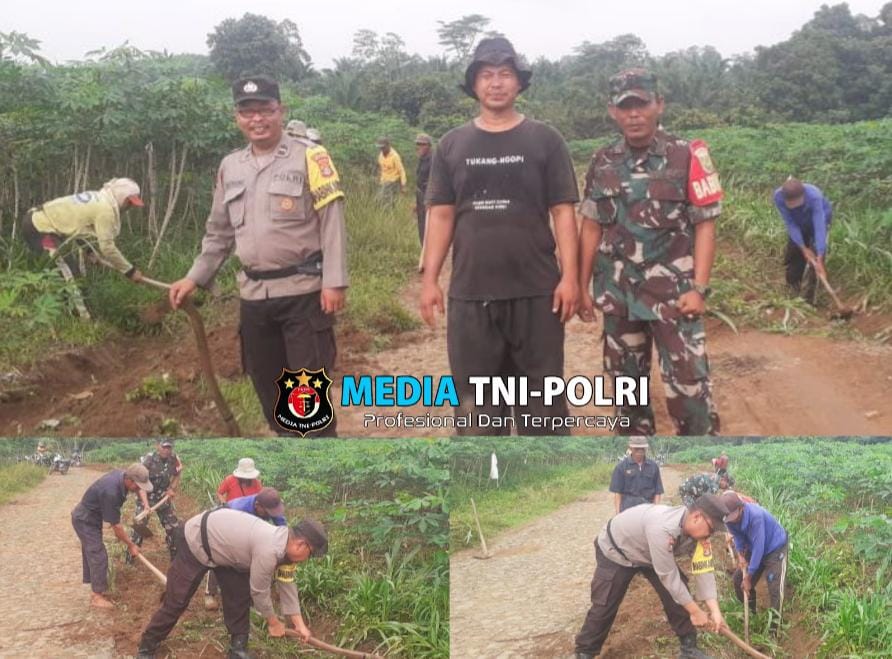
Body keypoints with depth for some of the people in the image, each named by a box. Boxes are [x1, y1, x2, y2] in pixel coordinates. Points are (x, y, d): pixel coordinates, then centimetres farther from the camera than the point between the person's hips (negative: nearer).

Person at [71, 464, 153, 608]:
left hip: (90, 517, 9)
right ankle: (97, 596, 2)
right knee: (99, 556, -7)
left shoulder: (121, 474, -13)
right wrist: (131, 545, -16)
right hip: (85, 521, -9)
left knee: (92, 553, 16)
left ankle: (97, 590, 26)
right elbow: (115, 525, -27)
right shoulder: (111, 492, -38)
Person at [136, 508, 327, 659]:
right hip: (197, 541, -9)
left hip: (222, 543, 9)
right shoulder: (269, 551, -35)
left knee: (239, 594, 5)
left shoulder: (283, 541, -7)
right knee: (176, 600, -2)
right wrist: (273, 622, -6)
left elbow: (287, 583, 4)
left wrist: (299, 624, 5)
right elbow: (259, 592, -23)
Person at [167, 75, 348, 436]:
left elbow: (332, 222, -10)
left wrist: (333, 282, -16)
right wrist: (195, 277, 14)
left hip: (303, 291, -6)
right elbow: (219, 231, 20)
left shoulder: (309, 156, -5)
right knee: (267, 381, 14)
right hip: (253, 294, 6)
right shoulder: (230, 167, 12)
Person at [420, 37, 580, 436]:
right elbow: (441, 214, 8)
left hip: (535, 292, -2)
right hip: (470, 294, 2)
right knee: (476, 400, 9)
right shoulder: (452, 145, 8)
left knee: (542, 396, 6)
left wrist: (569, 276, -8)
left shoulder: (544, 140, 2)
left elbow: (563, 211, 0)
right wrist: (429, 278, 2)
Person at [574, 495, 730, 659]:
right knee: (605, 606, -5)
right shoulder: (662, 528, -45)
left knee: (679, 594, -4)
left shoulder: (698, 531, -21)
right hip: (615, 551, -6)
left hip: (650, 554, 7)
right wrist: (695, 611, -28)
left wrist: (715, 609, -25)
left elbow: (704, 568, -17)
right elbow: (668, 576, -37)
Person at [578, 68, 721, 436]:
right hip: (619, 294, 4)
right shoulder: (602, 164, 6)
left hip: (673, 292, -4)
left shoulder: (687, 157, -6)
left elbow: (705, 225, -6)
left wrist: (698, 288, -13)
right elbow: (591, 228, 10)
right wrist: (582, 288, 8)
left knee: (688, 383, -8)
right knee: (626, 381, 13)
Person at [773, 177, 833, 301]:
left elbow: (819, 227, -46)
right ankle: (793, 287, 28)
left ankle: (809, 293, -9)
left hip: (820, 216, -3)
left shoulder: (814, 197, -44)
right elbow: (790, 224, -27)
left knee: (816, 252, -17)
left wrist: (820, 260, -50)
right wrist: (803, 248, -29)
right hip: (798, 221, 3)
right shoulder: (778, 196, -35)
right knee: (792, 252, 6)